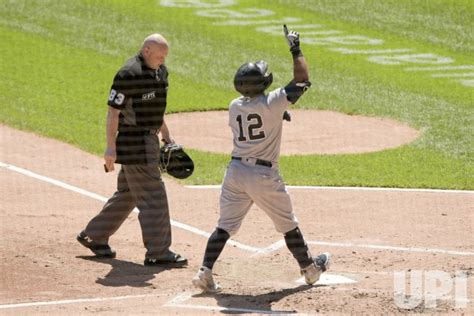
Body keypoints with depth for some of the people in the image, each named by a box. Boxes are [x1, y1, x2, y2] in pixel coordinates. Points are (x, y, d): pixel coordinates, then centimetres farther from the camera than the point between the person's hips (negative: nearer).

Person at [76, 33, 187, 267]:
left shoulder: (159, 71, 10)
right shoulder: (129, 75, -18)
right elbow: (113, 110, -17)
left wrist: (165, 134, 22)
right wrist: (111, 147, -20)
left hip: (149, 139, 10)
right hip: (133, 141, -10)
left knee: (127, 193, 17)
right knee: (153, 196, -9)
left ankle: (94, 236, 29)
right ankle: (158, 252, -6)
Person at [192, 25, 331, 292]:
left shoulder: (235, 106, 2)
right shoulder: (273, 102, -13)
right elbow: (303, 81, -7)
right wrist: (296, 51, 1)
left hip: (236, 171, 4)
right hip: (264, 175, -4)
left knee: (225, 225, 5)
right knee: (288, 225, 13)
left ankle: (205, 272, -9)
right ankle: (310, 269, 28)